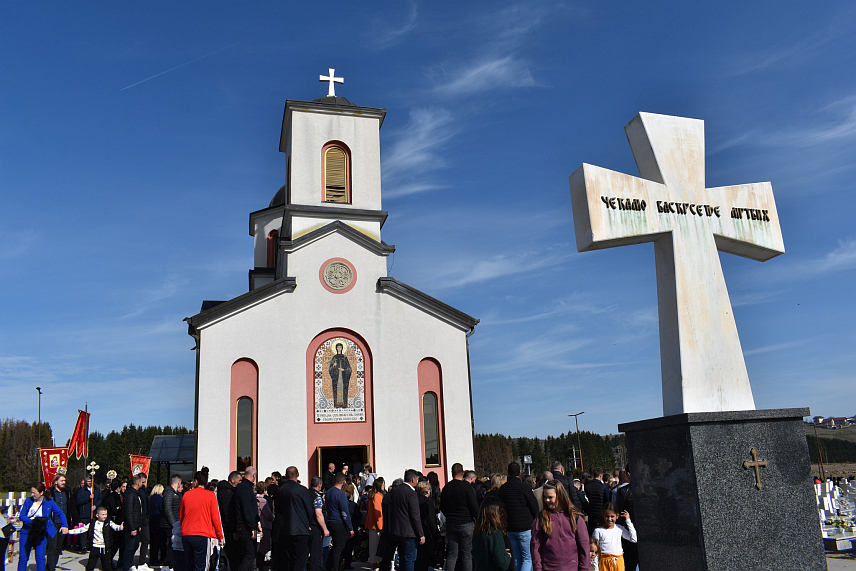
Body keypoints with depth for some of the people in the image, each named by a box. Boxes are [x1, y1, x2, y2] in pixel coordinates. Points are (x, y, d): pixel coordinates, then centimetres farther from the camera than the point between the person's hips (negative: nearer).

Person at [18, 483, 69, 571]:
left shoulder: (49, 502, -2)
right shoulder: (28, 501, 2)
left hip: (41, 533, -2)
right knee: (23, 557, 8)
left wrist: (64, 525, -6)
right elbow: (21, 516, -2)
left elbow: (60, 513, 5)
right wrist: (32, 522, -19)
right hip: (26, 532, 2)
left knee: (40, 557, -6)